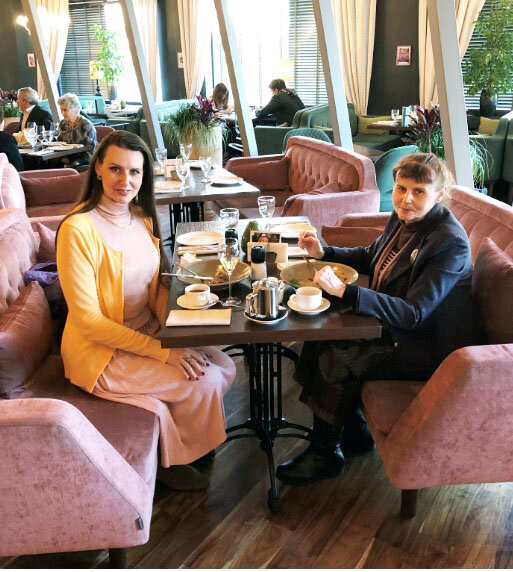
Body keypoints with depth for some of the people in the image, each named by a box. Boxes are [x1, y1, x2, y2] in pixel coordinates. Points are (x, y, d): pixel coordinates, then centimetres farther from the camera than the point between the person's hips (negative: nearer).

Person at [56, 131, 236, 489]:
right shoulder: (78, 228, -22)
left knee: (224, 366, -4)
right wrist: (162, 351, -24)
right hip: (101, 352, -7)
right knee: (205, 381, -15)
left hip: (148, 334, 8)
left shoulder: (142, 218, 2)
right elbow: (88, 319, -22)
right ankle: (175, 458, 14)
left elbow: (156, 289, 8)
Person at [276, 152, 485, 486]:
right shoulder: (404, 219, 0)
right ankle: (355, 432, 14)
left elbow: (413, 314, -31)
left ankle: (325, 456, 5)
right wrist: (323, 252, 3)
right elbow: (370, 257, 19)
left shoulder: (451, 243, -25)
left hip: (427, 346, -9)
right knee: (323, 336, -2)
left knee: (336, 360, -19)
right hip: (394, 325, 9)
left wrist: (344, 290, -37)